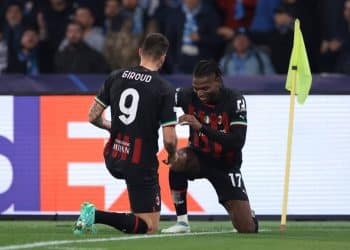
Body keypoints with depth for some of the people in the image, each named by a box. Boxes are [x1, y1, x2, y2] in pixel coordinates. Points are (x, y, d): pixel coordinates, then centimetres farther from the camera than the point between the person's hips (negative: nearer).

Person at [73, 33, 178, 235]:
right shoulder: (165, 89, -12)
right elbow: (169, 139, -15)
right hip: (141, 163, -6)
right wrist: (172, 155, 8)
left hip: (113, 158, 6)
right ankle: (96, 216, -19)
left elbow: (93, 117, 6)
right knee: (150, 227, 0)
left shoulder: (116, 77, 1)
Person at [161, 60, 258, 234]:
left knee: (248, 229, -10)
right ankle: (182, 222, -21)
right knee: (177, 160, -36)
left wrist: (201, 127, -37)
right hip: (199, 158, 1)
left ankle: (247, 213, 31)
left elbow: (238, 142, -28)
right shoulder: (188, 96, -15)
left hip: (226, 165, -1)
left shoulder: (234, 101, -20)